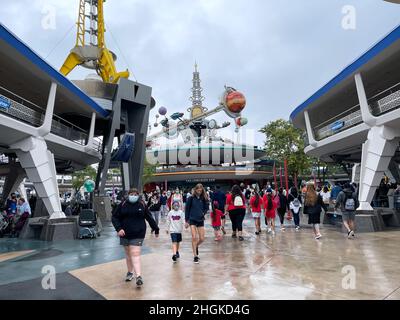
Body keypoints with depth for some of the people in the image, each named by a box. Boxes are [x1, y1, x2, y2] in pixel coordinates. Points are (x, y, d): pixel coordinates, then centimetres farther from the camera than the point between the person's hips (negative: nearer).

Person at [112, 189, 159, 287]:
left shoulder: (142, 205, -3)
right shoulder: (122, 204, -2)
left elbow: (149, 218, 5)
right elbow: (114, 217, 0)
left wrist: (156, 229, 12)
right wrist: (118, 228, -15)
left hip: (138, 235, -3)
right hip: (125, 234, 3)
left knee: (135, 255, -11)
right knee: (128, 254, 17)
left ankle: (139, 276, -10)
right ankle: (130, 272, 35)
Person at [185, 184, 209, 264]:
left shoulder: (204, 198, 1)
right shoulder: (191, 198, -5)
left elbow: (206, 208, 12)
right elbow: (187, 209, -1)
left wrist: (203, 213, -9)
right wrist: (186, 221, -2)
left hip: (200, 220, 3)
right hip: (192, 220, -3)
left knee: (202, 239, 3)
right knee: (194, 237, -10)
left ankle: (196, 247, 37)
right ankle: (195, 256, 2)